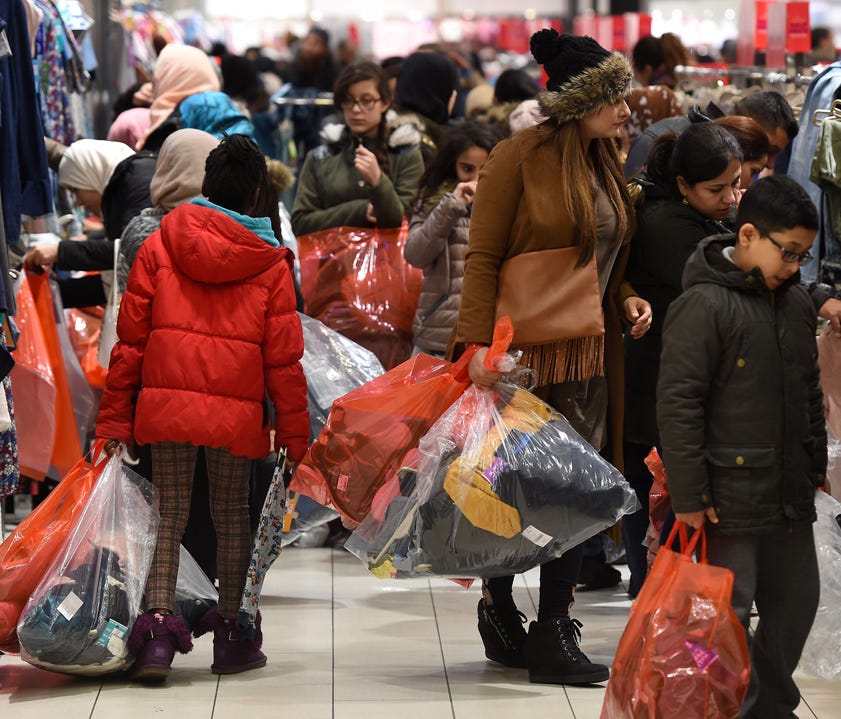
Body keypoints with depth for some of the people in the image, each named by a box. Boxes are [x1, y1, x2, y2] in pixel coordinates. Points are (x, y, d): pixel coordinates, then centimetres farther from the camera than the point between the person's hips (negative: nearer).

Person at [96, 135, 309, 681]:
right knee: (231, 515, 14)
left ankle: (158, 628, -10)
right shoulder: (270, 262, 0)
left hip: (165, 404, 1)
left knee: (170, 514, 7)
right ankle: (230, 636, 19)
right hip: (236, 411, -1)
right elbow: (283, 357, 0)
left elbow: (130, 338, 3)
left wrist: (115, 418, 8)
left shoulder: (160, 245, 3)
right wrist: (294, 432, 8)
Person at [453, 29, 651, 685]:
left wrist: (626, 299, 7)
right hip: (520, 352, -7)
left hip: (585, 354, 7)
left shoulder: (605, 165, 14)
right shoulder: (519, 158, -8)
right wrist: (480, 343, -19)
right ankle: (499, 611, 16)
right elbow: (483, 257, -11)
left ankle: (554, 633, 10)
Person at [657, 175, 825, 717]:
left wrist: (817, 464, 21)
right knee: (730, 610, -2)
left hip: (790, 491, 8)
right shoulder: (704, 305, -15)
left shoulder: (797, 302, 9)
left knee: (797, 601, 14)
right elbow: (678, 403, -16)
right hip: (730, 497, -7)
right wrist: (688, 494, -16)